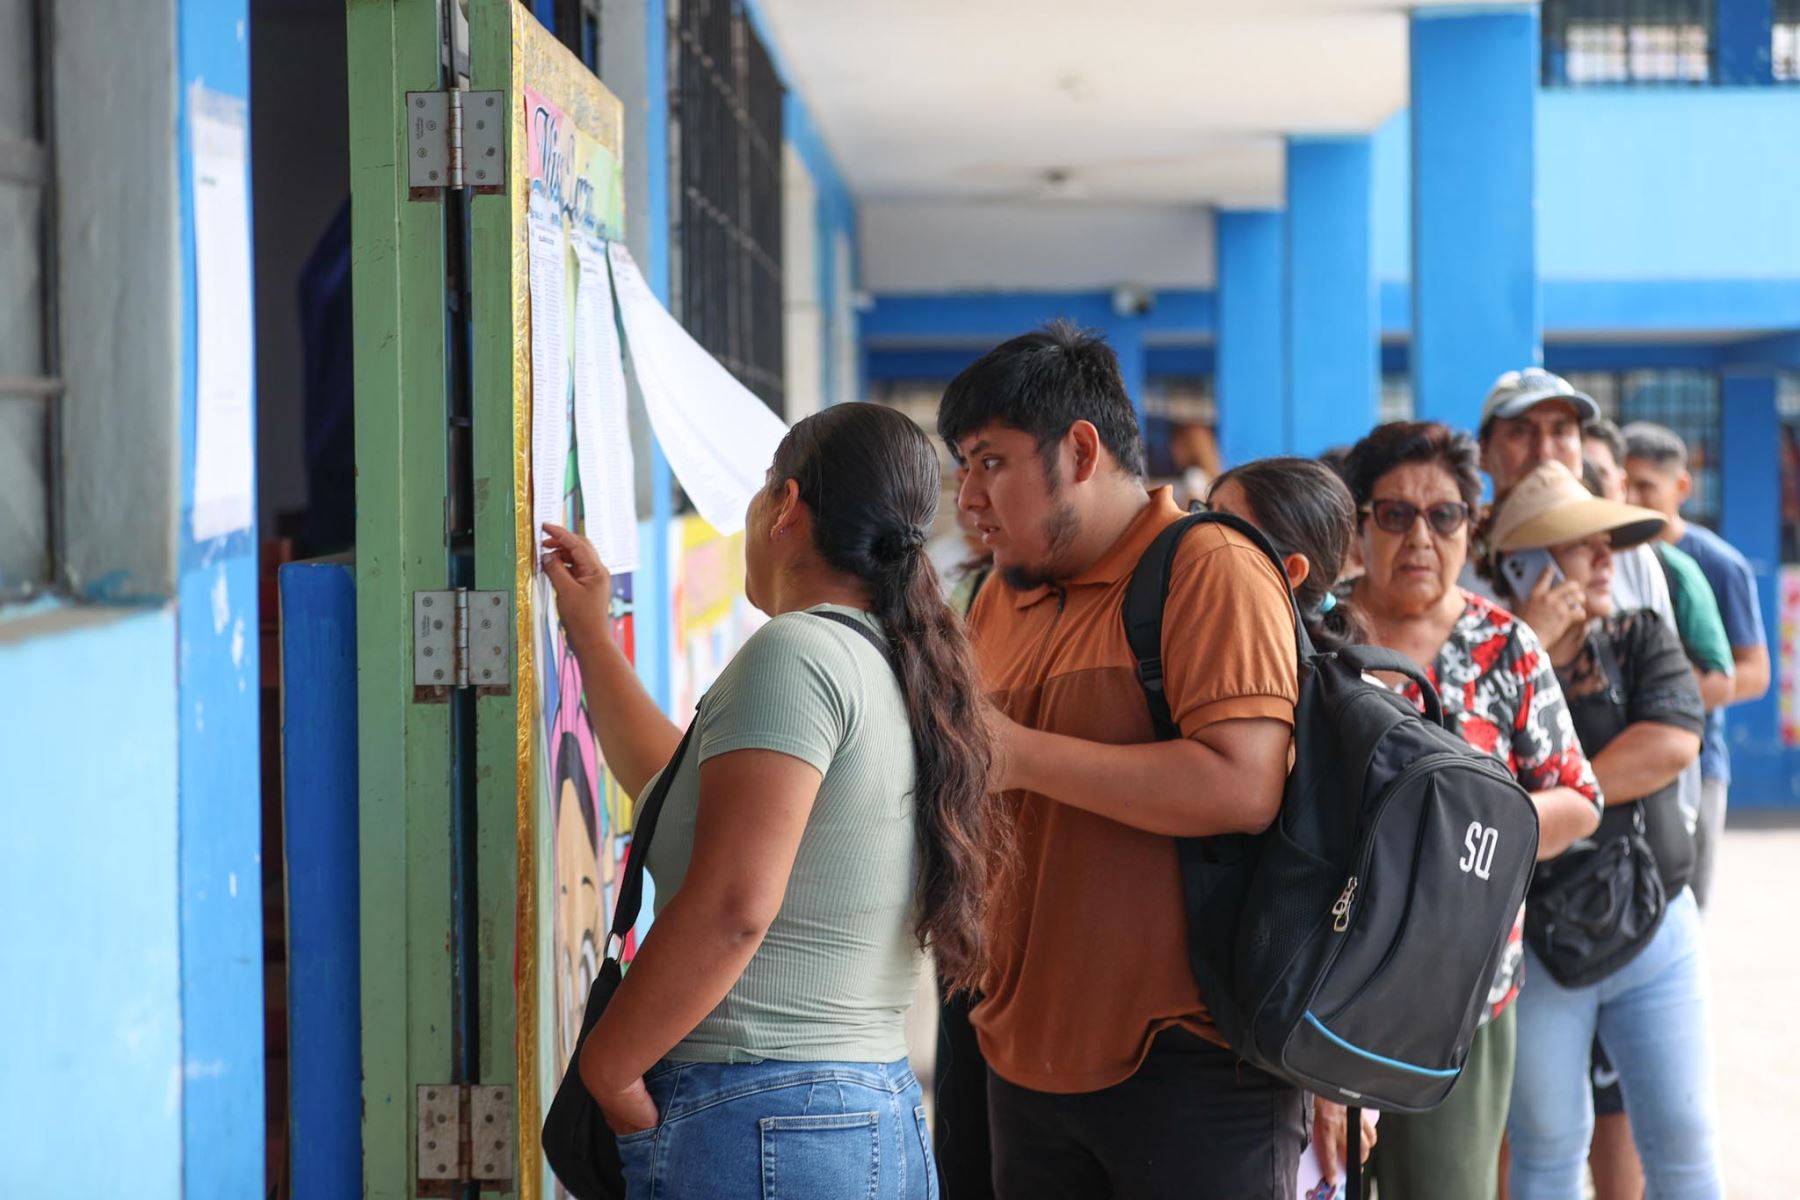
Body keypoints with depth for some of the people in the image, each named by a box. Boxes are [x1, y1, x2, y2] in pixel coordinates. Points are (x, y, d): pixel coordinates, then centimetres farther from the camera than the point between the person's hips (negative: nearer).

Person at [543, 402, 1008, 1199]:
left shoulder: (797, 651, -13)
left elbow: (732, 906, -23)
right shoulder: (890, 668, 15)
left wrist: (605, 1069, -13)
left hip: (756, 1127, -9)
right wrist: (591, 635, 34)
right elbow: (675, 787, 28)